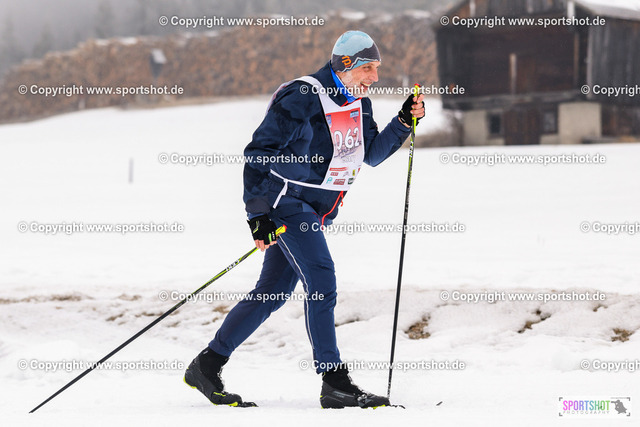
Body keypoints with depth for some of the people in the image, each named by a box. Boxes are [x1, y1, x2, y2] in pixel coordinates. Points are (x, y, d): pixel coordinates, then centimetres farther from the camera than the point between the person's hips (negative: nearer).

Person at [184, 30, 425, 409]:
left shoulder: (359, 104, 8)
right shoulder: (303, 99, -18)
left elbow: (371, 153, 16)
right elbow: (258, 153, -16)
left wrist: (404, 122, 2)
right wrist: (258, 213, -20)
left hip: (316, 212, 9)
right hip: (287, 203, -9)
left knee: (273, 293, 9)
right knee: (322, 282, -16)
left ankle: (207, 366, 17)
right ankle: (336, 385, -15)